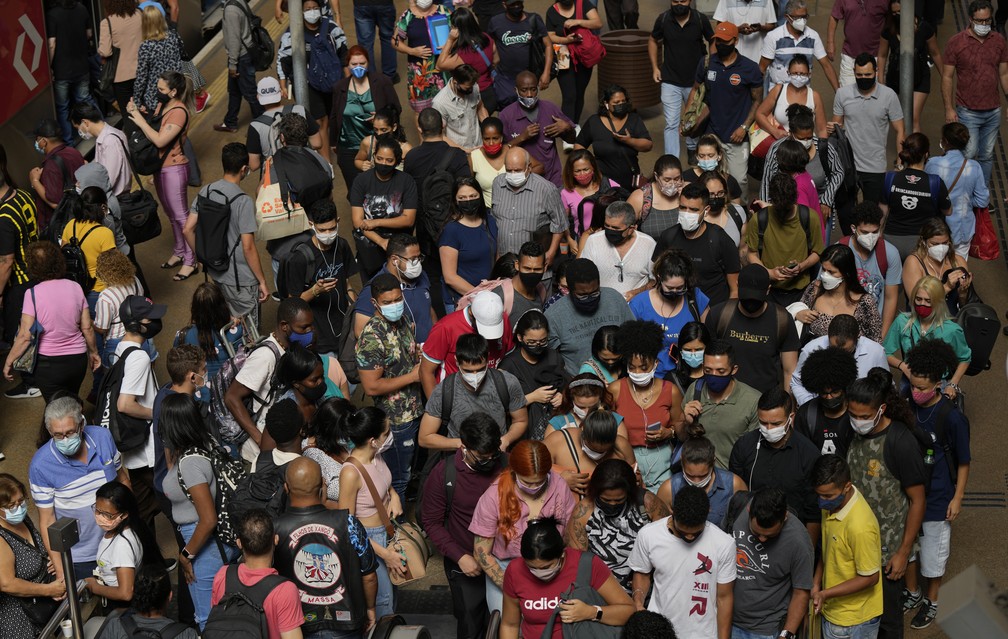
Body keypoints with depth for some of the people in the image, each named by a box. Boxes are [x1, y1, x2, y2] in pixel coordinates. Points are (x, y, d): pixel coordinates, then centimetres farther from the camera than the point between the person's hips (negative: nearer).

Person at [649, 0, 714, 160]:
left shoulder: (701, 19, -11)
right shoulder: (663, 19, -9)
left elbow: (713, 42, 4)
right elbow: (653, 40, 8)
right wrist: (655, 67, 2)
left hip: (695, 81, 1)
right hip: (670, 81, -1)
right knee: (671, 124, -6)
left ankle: (692, 150, 44)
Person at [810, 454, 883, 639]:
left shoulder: (860, 526, -32)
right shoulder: (833, 504, -5)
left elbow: (870, 577, -23)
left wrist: (825, 594, -24)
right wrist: (816, 583, 0)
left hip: (853, 619, -8)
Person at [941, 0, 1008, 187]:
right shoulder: (956, 42, -8)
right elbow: (947, 77, -7)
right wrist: (949, 109, -11)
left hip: (993, 111, 4)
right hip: (968, 112, -4)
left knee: (986, 156, 11)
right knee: (969, 154, -8)